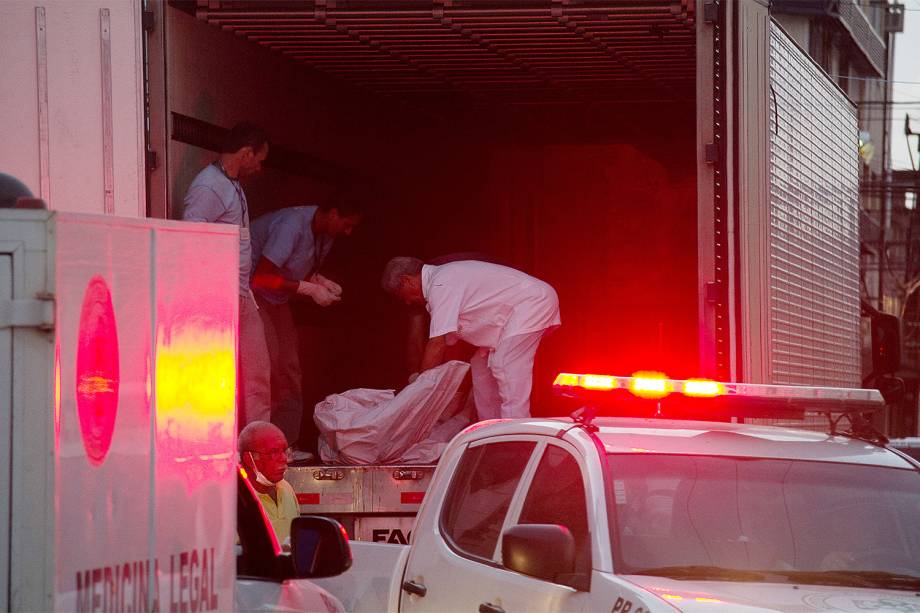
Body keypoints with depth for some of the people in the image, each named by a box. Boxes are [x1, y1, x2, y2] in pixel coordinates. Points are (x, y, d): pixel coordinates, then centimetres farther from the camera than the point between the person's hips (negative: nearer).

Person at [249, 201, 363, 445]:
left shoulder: (326, 234, -1)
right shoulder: (292, 225, -28)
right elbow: (262, 276, -31)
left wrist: (321, 281, -9)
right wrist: (310, 289, -28)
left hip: (277, 298, 9)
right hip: (250, 287, -9)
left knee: (289, 368, 4)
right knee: (267, 361, -19)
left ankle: (287, 441, 6)